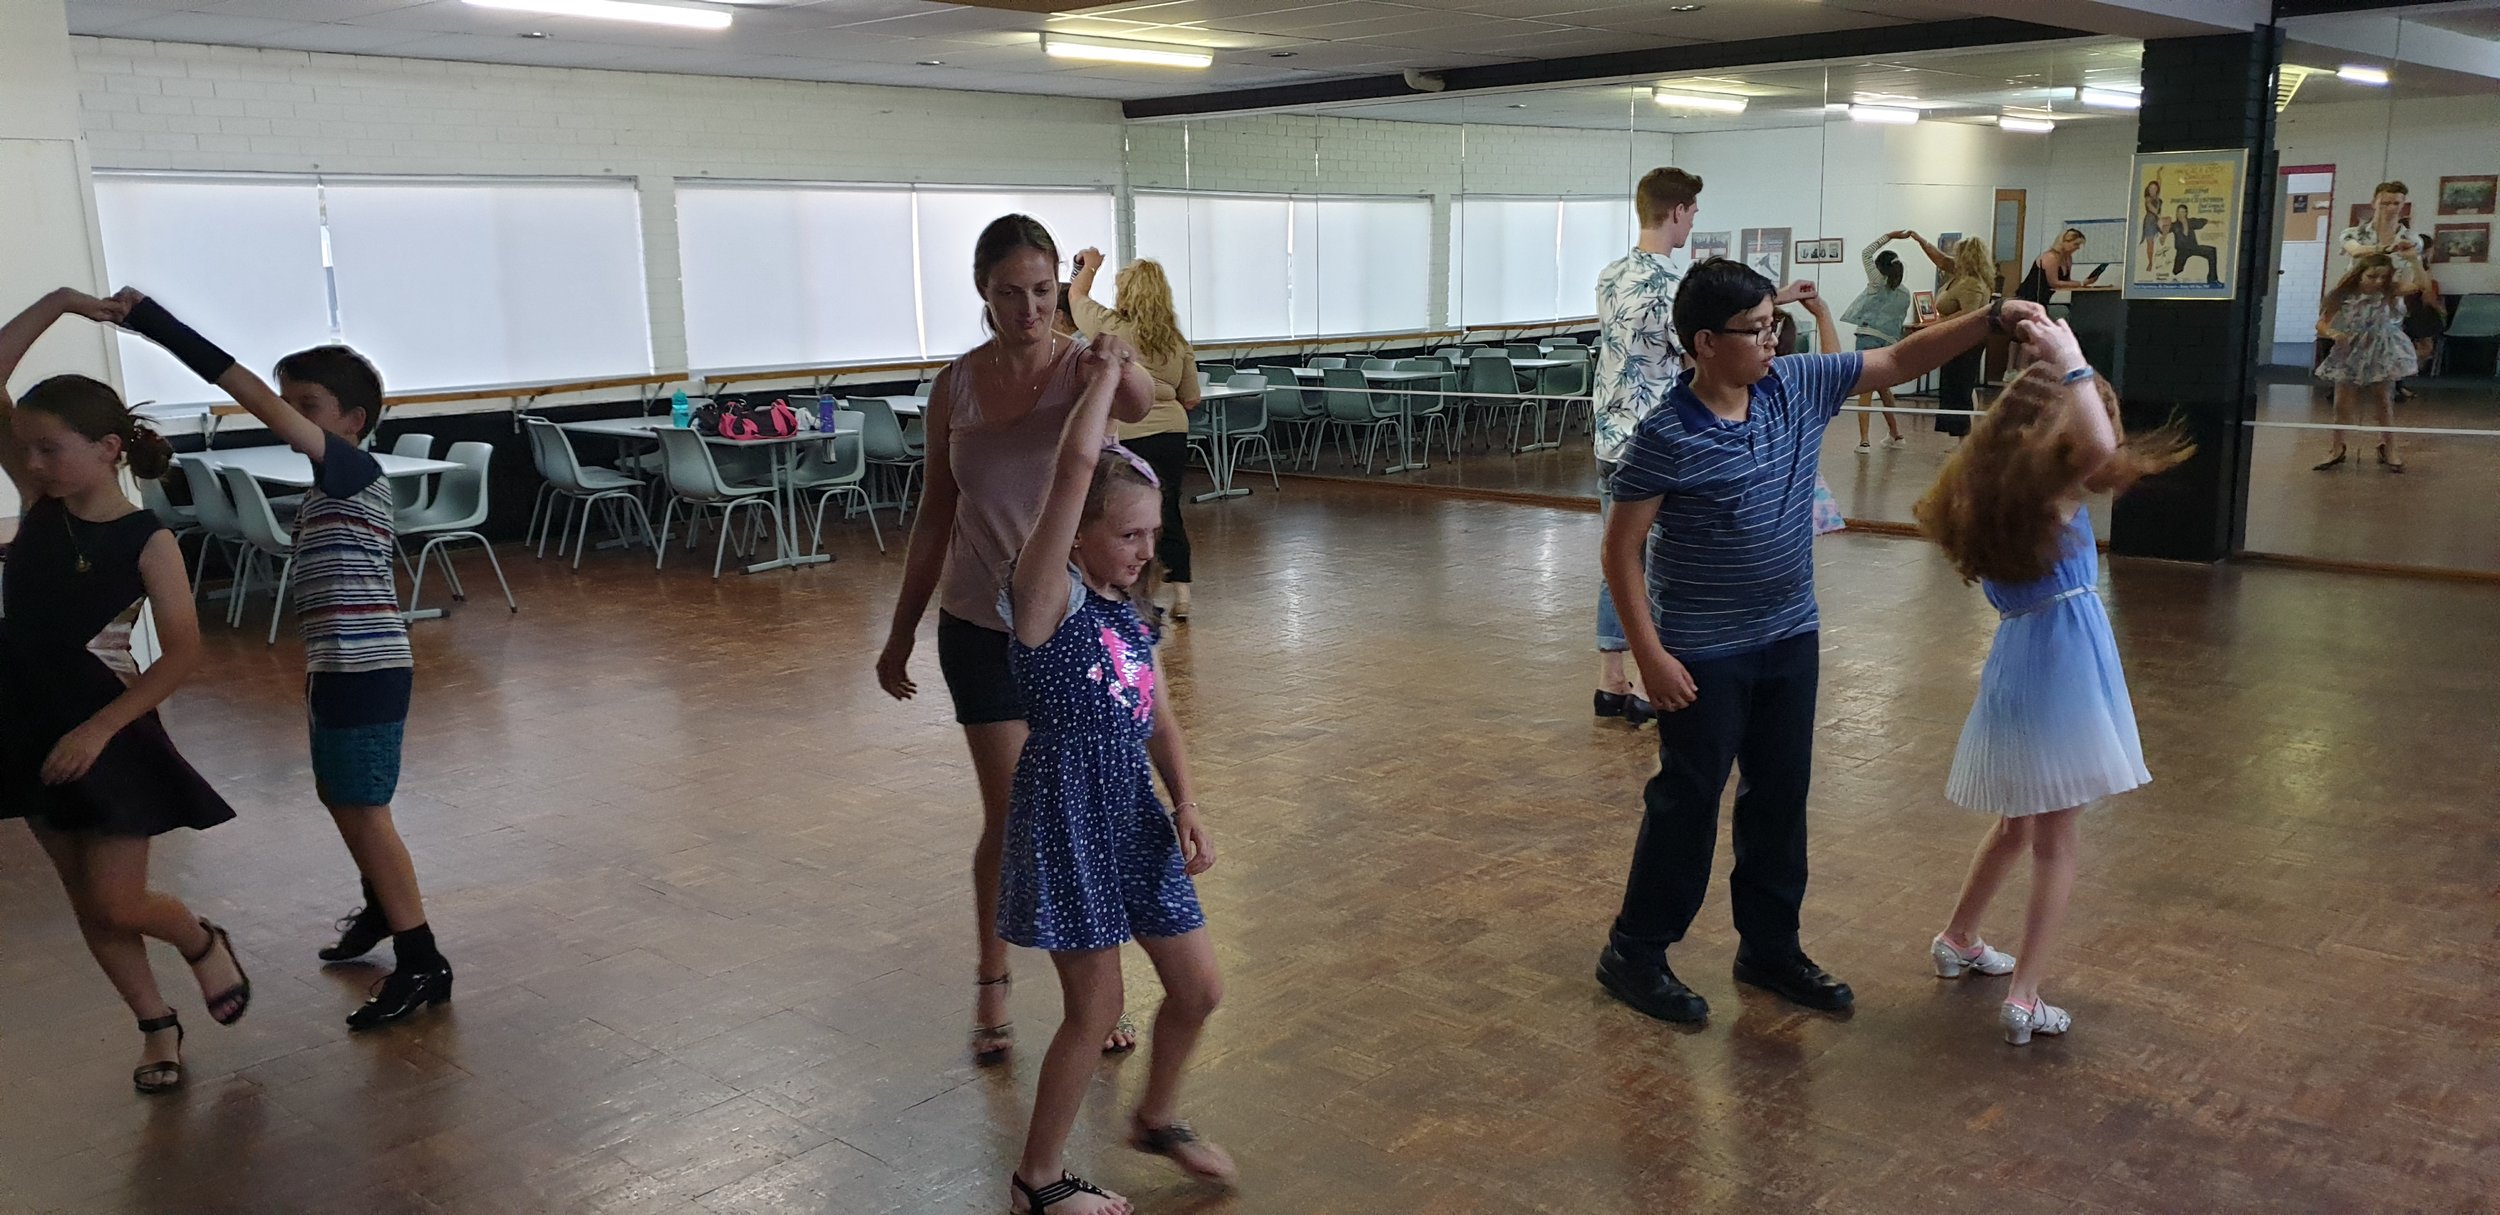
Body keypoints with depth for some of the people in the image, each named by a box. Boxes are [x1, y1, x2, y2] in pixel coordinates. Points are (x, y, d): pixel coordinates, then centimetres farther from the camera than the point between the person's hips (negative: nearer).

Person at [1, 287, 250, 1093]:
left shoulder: (147, 541, -15)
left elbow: (182, 655, -16)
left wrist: (98, 728, -22)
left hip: (108, 733, -5)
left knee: (119, 906, -2)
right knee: (87, 907, 13)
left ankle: (204, 943, 30)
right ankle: (157, 1025, 30)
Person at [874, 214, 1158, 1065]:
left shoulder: (1085, 369, -9)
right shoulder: (955, 386, -2)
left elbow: (1138, 405, -35)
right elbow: (934, 517, 6)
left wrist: (1122, 365, -58)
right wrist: (901, 630, 9)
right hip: (982, 626, 1)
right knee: (1010, 816, 5)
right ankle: (992, 987, 24)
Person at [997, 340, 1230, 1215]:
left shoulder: (1129, 614, 7)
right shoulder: (1046, 597, -16)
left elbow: (1158, 720, 11)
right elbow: (1076, 464, -29)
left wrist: (1187, 806, -3)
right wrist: (1103, 377, -16)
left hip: (1135, 814, 8)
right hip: (1066, 818, -8)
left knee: (1198, 989, 15)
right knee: (1096, 1009, 5)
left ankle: (1158, 1120, 43)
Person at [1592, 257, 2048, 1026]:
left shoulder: (1798, 386, -2)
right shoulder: (1667, 437, -20)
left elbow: (1901, 361, 7)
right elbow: (1622, 550, -16)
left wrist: (1992, 317, -4)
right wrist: (1650, 655, -18)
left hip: (1789, 638, 7)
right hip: (1704, 655, -6)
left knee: (1781, 796, 15)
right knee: (1687, 803, 3)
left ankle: (1769, 947, 31)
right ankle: (1633, 954, 19)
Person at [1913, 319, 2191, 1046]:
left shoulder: (1992, 487, 9)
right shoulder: (2046, 482, -16)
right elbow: (2099, 448, -37)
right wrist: (2071, 365, -23)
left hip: (2023, 661, 8)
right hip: (2057, 666, -8)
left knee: (2021, 824, 27)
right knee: (2055, 843, 1)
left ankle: (1958, 942, 41)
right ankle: (2024, 999, 5)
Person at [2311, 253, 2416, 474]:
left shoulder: (2388, 294, -10)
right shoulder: (2344, 297, -11)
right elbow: (2321, 324, -9)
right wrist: (2333, 333, -30)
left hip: (2379, 355, 0)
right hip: (2349, 355, 0)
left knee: (2383, 402, 7)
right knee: (2342, 404, 5)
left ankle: (2388, 449, 18)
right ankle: (2336, 449, 17)